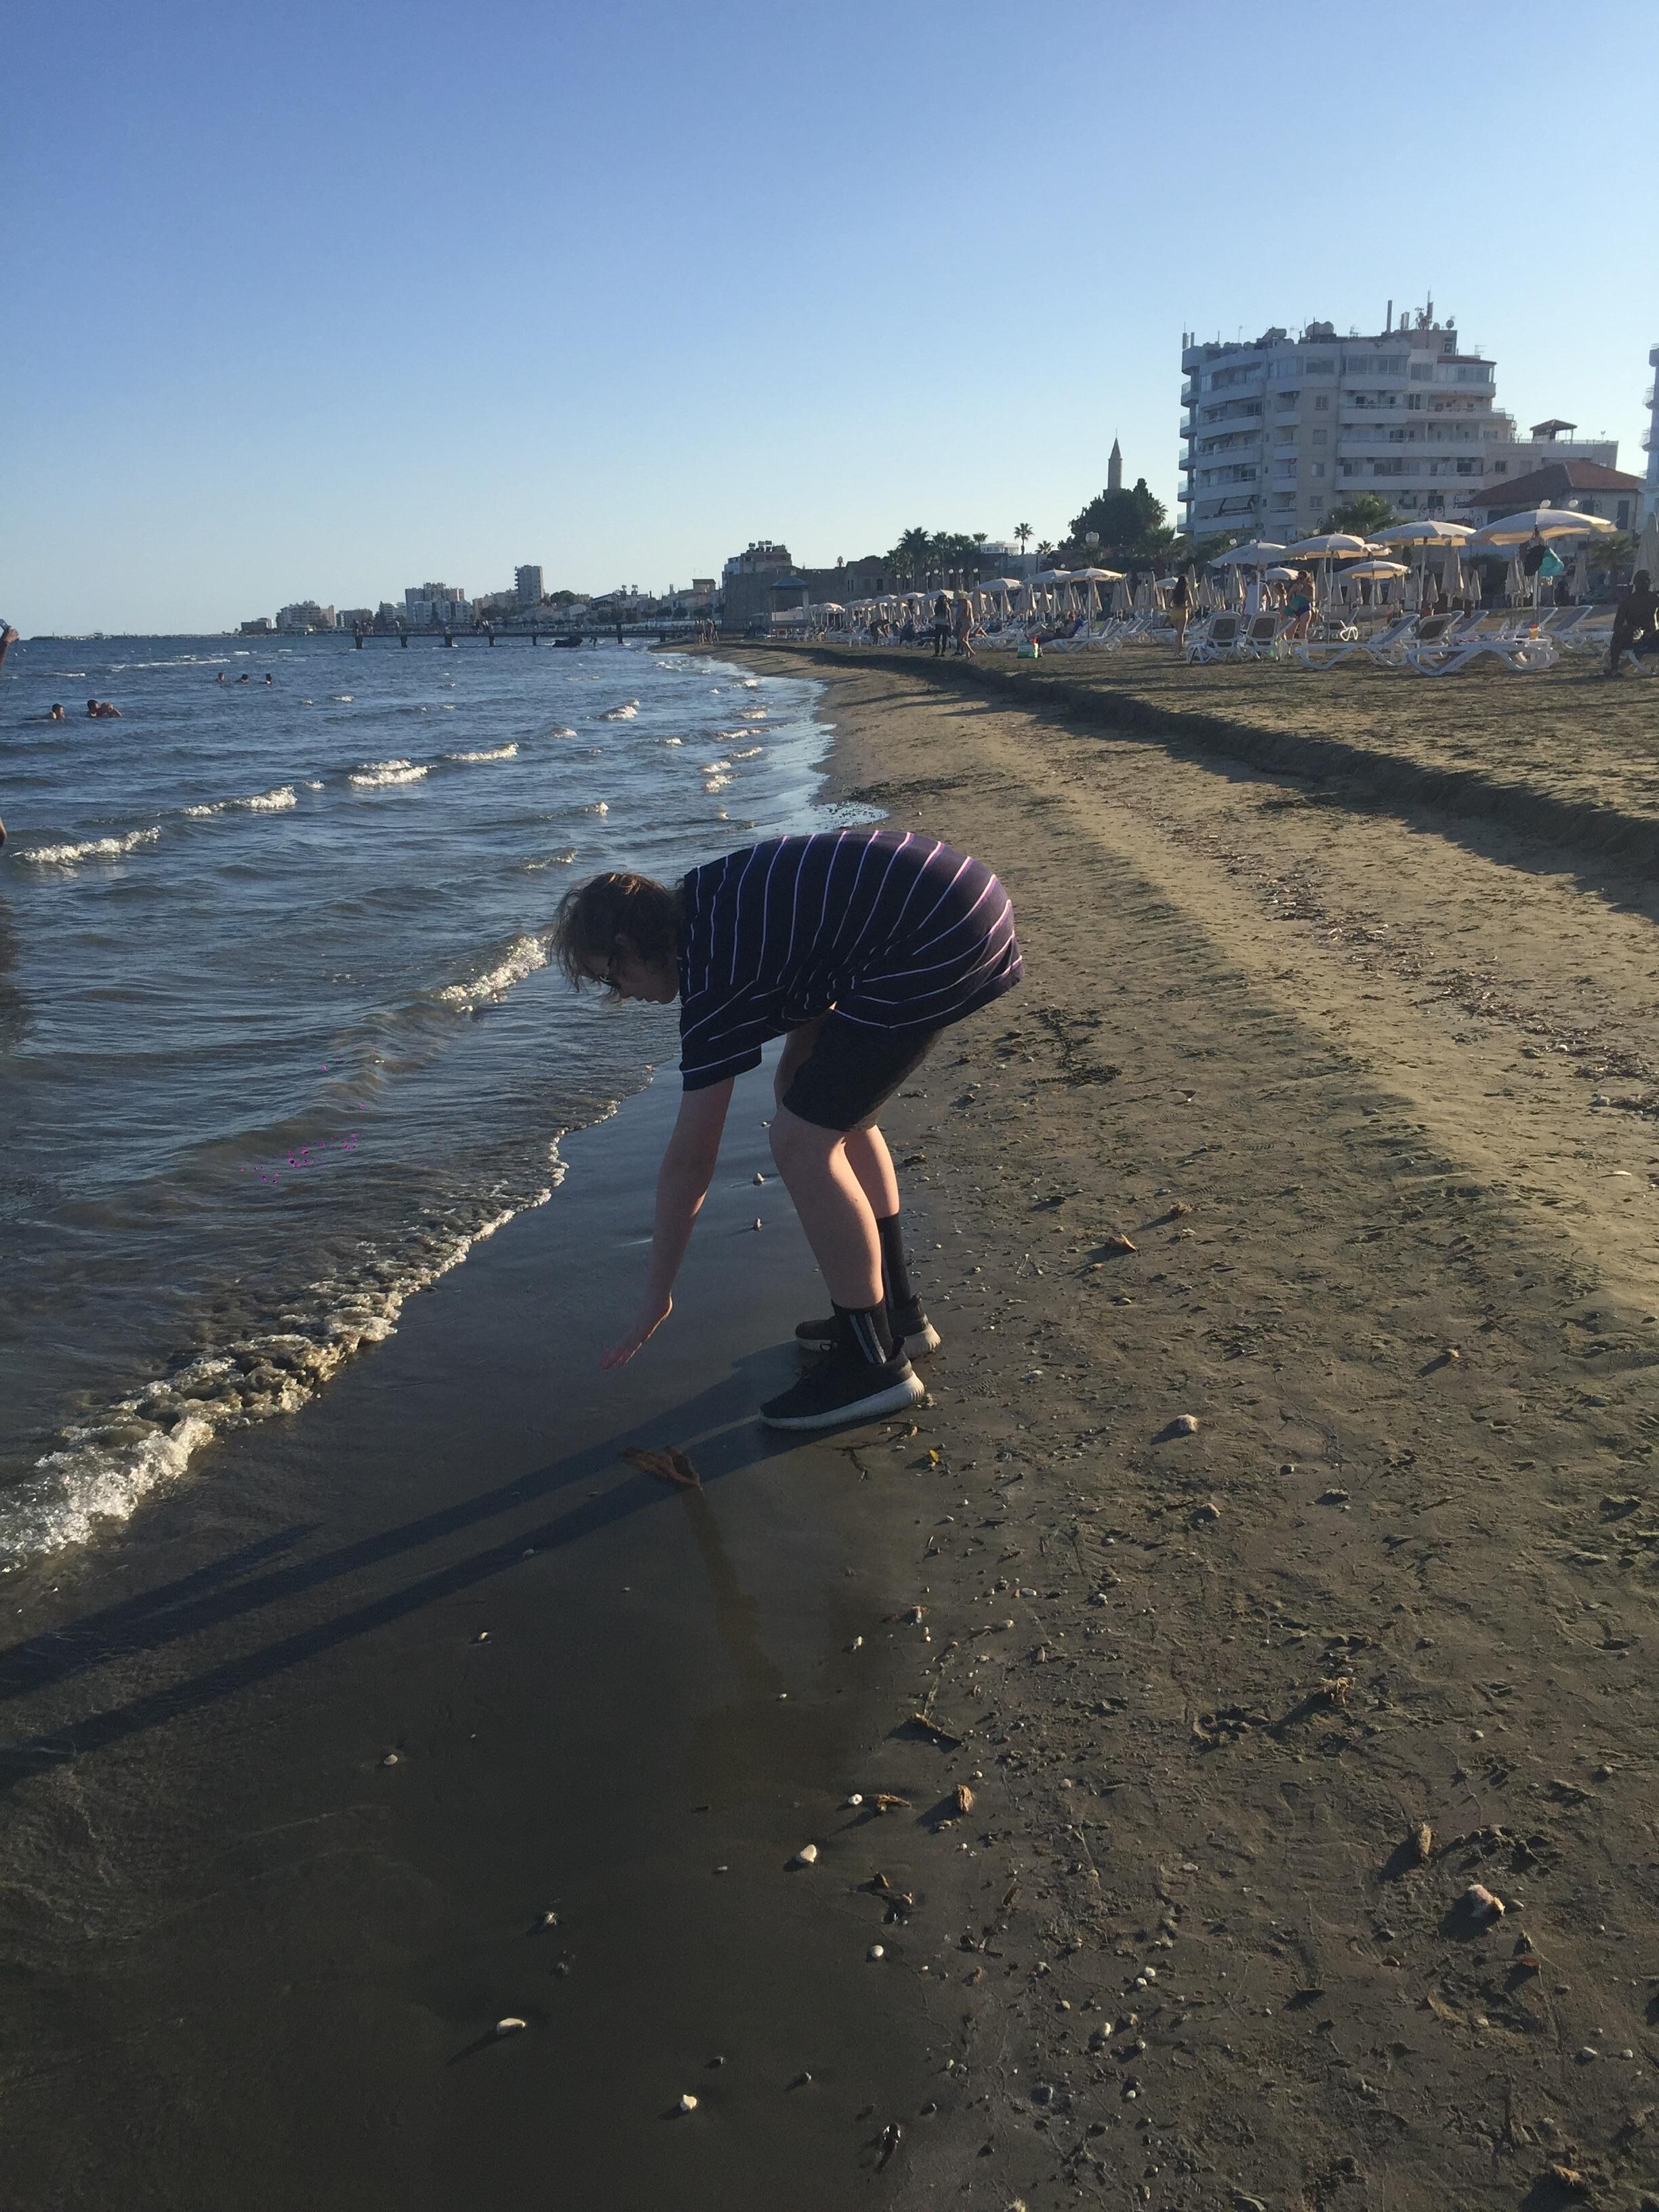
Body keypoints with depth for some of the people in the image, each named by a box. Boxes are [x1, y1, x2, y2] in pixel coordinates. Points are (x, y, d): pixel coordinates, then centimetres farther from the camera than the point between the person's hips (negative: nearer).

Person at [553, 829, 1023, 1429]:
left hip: (940, 943, -11)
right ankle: (895, 1309, 29)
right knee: (834, 1108, 20)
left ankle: (872, 1363, 3)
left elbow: (689, 1158, -8)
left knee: (802, 1142, -6)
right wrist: (798, 1073, 15)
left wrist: (656, 1296, 0)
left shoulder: (715, 972, -12)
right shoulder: (706, 897, 13)